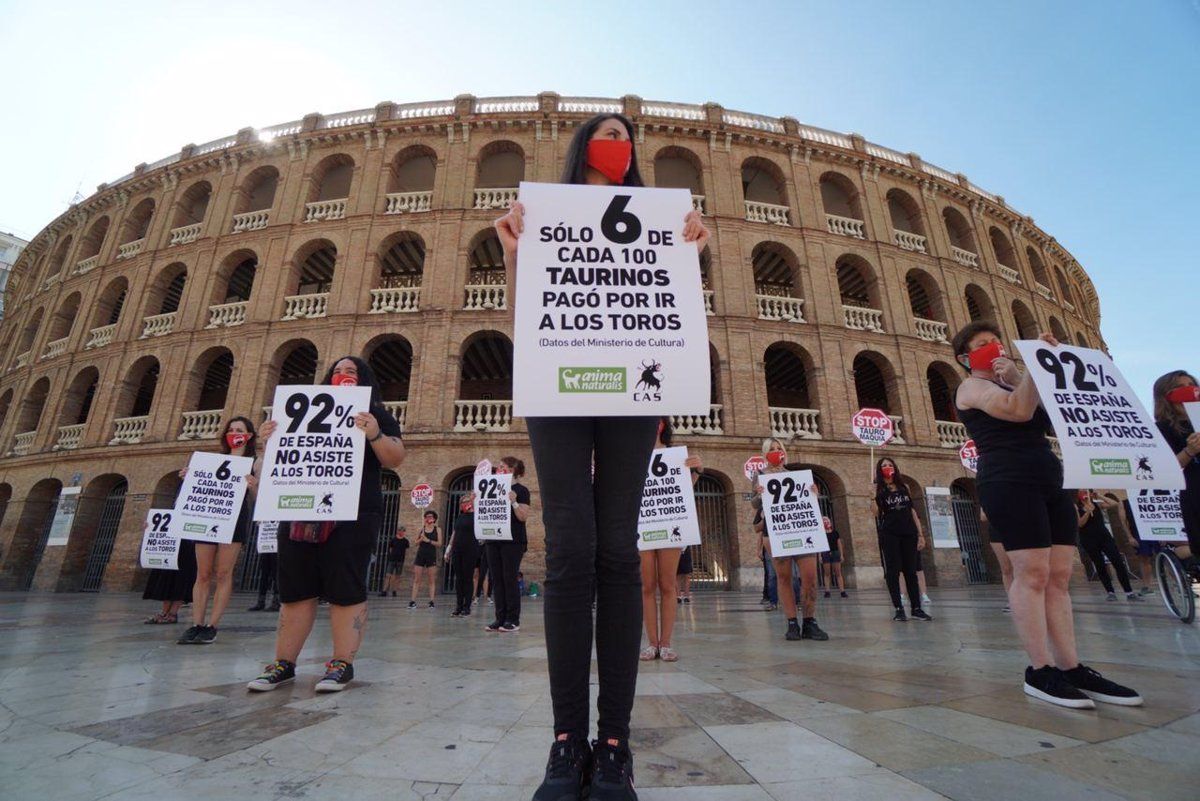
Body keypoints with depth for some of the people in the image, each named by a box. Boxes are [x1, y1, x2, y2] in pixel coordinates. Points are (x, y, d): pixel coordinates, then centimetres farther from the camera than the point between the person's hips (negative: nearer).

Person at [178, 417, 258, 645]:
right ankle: (196, 625, 7)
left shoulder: (253, 462, 6)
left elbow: (256, 497, 0)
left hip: (234, 518, -4)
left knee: (223, 573, -3)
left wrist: (252, 487, -21)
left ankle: (212, 626, 1)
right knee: (203, 574, 3)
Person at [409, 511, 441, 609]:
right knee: (417, 579, 1)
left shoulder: (437, 529, 3)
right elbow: (416, 543, 7)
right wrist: (421, 538, -12)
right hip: (421, 555, 1)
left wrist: (428, 540, -15)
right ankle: (413, 601, 3)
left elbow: (439, 543, -5)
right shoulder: (421, 529, 7)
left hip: (432, 556, -1)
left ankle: (431, 601, 4)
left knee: (431, 580, 1)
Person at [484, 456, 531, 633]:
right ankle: (500, 619, 13)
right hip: (494, 539, 6)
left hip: (513, 541, -6)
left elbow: (523, 517, -11)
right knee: (497, 580, 6)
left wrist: (513, 502, -24)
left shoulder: (521, 490, -4)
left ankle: (513, 620, 4)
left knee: (510, 579, -4)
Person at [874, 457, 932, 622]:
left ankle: (917, 608, 10)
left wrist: (920, 534, 9)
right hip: (889, 534, -4)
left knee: (911, 571, 5)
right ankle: (899, 609, 0)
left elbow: (913, 511, 13)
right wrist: (874, 496, -21)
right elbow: (876, 514, -9)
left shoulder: (904, 487, 13)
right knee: (893, 570, -4)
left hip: (908, 533, 4)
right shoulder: (879, 490, 1)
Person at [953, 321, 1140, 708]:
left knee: (1059, 576, 3)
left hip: (1050, 481, 8)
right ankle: (1040, 671, -7)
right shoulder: (971, 387, 2)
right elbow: (1019, 410, -15)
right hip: (1009, 482, -8)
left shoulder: (1011, 385, 26)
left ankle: (1071, 667, 7)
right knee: (1032, 574, -11)